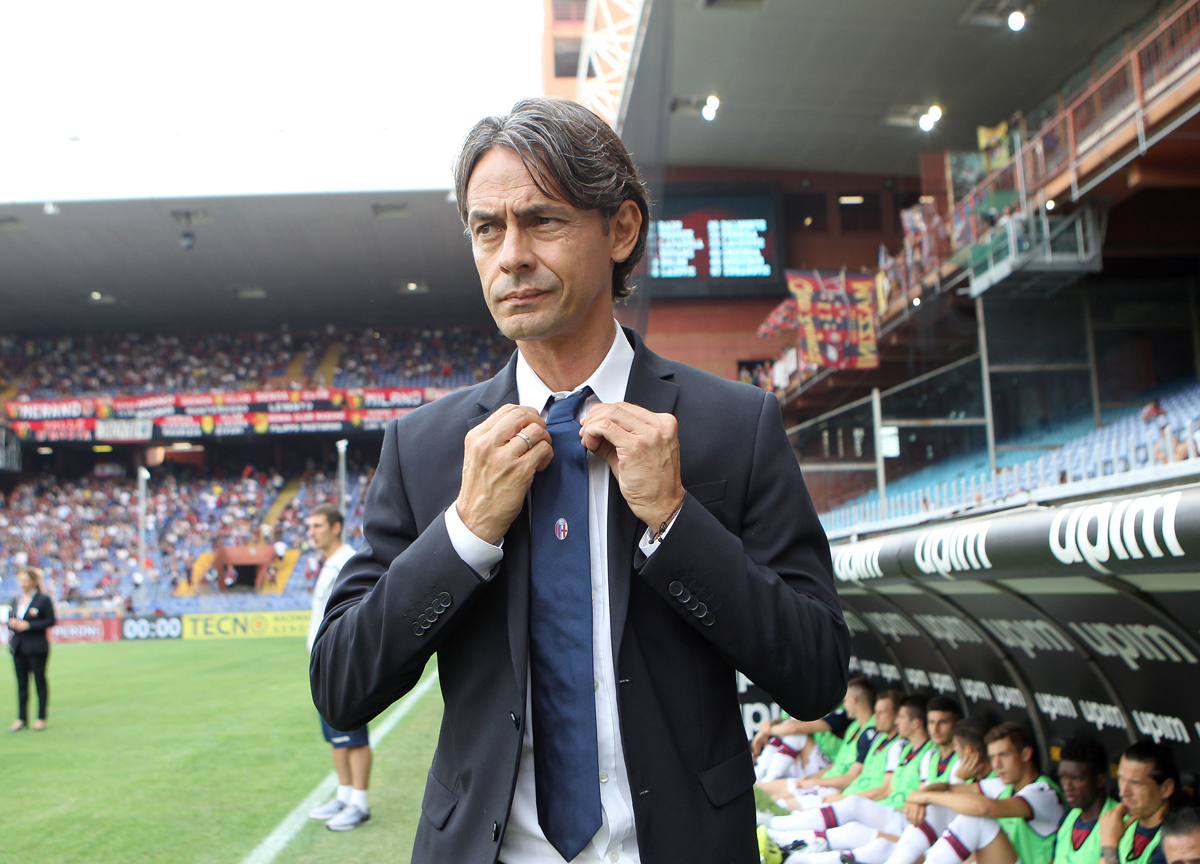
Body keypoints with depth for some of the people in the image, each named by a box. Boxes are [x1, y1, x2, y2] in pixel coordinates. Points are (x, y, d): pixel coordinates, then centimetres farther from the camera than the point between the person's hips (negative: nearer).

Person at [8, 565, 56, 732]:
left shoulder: (43, 599, -6)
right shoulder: (16, 599, 12)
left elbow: (50, 621, -9)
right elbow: (11, 619, 18)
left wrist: (28, 625, -16)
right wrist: (11, 623, -5)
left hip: (36, 647, -6)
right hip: (18, 647, 6)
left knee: (40, 682, 1)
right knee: (21, 684, 8)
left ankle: (41, 718, 8)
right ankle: (22, 718, 14)